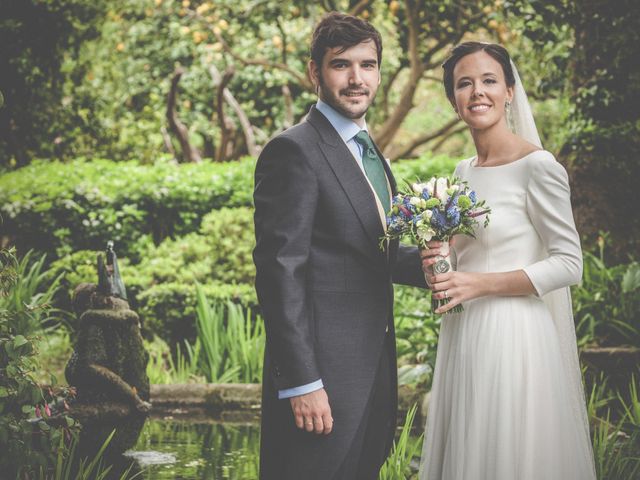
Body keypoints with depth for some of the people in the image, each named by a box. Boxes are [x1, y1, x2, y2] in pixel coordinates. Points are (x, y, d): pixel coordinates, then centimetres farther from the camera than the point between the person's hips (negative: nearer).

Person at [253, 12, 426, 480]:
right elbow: (280, 271, -17)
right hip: (322, 373, -9)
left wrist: (425, 261, 0)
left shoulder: (371, 155, 17)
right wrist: (301, 382, -22)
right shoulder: (294, 151, -12)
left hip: (373, 369, 9)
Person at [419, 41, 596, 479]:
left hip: (512, 337, -7)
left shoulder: (537, 165, -11)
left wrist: (482, 284, -17)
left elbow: (569, 264, -12)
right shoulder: (464, 172, 12)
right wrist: (439, 265, -1)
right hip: (461, 338, 7)